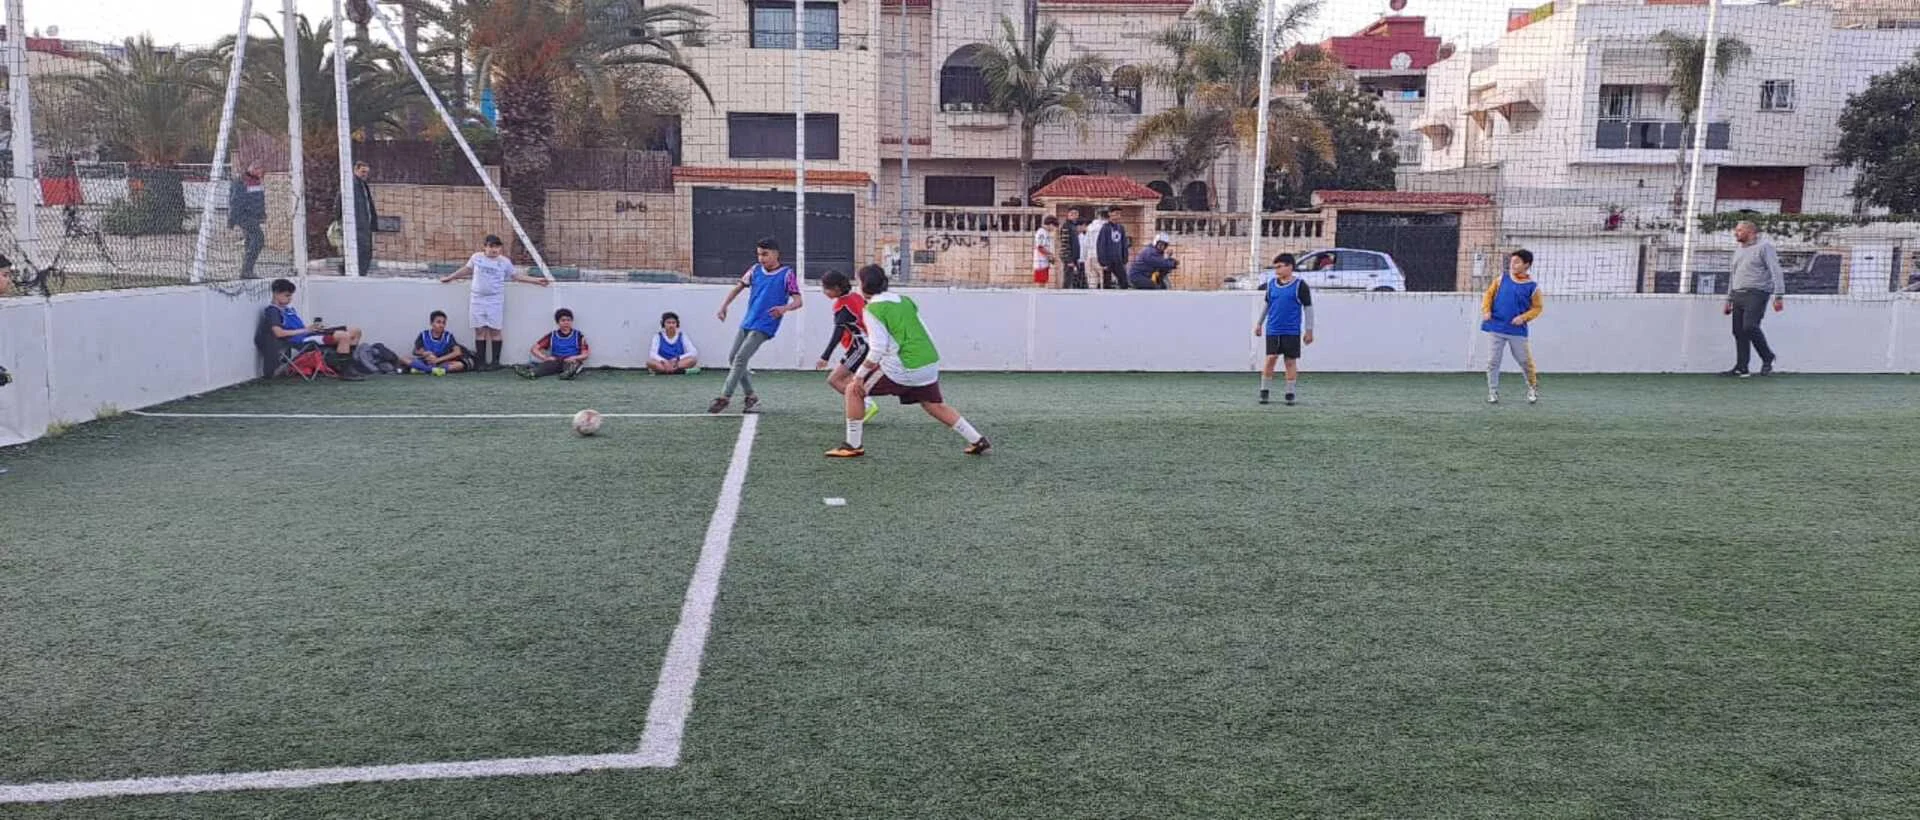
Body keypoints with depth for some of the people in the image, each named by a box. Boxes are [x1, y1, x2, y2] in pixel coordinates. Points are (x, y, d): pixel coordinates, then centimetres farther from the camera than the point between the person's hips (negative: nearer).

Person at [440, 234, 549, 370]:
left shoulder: (505, 262, 2)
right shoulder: (476, 258, 5)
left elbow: (517, 276, 10)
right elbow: (466, 269, 22)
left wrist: (536, 280, 5)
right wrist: (449, 277, 31)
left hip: (495, 301, -1)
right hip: (477, 299, 1)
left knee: (495, 331, -2)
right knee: (480, 330, 1)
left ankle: (495, 361, 5)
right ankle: (481, 361, 6)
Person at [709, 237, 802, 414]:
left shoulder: (787, 274, -8)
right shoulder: (755, 270, 7)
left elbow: (798, 301, -12)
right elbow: (738, 286, 16)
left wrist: (784, 308, -33)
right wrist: (724, 305, 3)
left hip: (764, 327, -7)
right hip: (746, 323, 7)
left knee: (741, 358, -15)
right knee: (732, 358, 8)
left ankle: (725, 397, -9)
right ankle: (751, 396, 19)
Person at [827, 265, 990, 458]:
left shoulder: (873, 308, -8)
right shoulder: (903, 300, 13)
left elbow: (878, 347, -15)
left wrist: (860, 376, -10)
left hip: (904, 368, -7)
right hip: (930, 364, 7)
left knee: (853, 390, 5)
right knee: (936, 406, 24)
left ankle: (853, 446, 7)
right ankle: (977, 440, 23)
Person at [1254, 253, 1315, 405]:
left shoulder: (1300, 285, -4)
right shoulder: (1271, 284, 8)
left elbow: (1308, 308, -1)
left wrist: (1309, 330, -3)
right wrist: (1259, 323, 21)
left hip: (1292, 331, -2)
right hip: (1273, 330, 3)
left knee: (1291, 361, 2)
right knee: (1270, 359, -3)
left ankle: (1289, 394, 11)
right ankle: (1264, 392, 6)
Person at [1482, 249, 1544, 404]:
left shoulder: (1532, 286, -1)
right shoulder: (1502, 279, 4)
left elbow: (1537, 307, 3)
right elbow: (1489, 294, 9)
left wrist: (1524, 317, -13)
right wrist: (1486, 310, -6)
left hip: (1517, 330, -1)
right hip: (1495, 328, 1)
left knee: (1525, 361, 7)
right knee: (1493, 361, 0)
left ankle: (1533, 387, 29)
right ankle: (1493, 392, 11)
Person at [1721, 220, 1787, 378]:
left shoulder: (1764, 246, -3)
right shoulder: (1738, 251, 21)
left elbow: (1776, 272, -11)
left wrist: (1778, 296, -19)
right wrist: (1728, 301, 23)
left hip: (1756, 294, -7)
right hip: (1738, 295, 7)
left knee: (1750, 327, -20)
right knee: (1739, 332, 2)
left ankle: (1767, 358, -1)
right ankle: (1741, 368, 4)